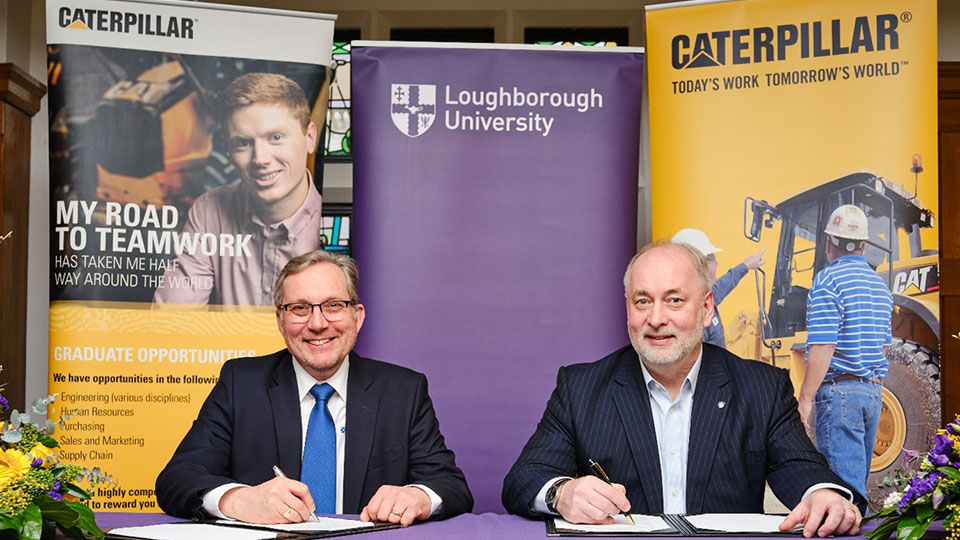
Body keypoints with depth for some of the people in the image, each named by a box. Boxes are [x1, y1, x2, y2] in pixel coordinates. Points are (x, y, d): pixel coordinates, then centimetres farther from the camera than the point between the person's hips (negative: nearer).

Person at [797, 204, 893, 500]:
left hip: (840, 390, -8)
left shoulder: (828, 280, -12)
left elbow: (822, 348, -18)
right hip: (874, 389, 8)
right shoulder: (879, 284, 14)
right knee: (858, 473, 16)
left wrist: (805, 399, -15)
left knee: (843, 481, -8)